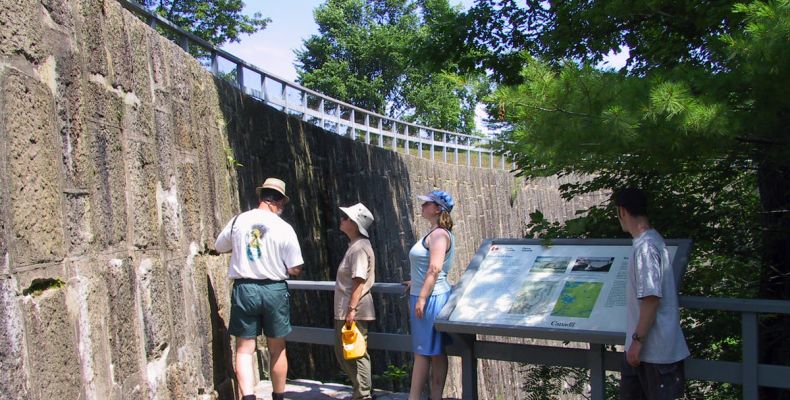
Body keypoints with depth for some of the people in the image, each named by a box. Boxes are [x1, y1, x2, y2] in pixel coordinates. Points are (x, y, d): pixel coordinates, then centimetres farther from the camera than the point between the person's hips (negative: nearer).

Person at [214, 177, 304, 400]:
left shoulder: (239, 221, -2)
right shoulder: (284, 228, -8)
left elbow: (219, 247, 14)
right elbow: (295, 270, -7)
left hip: (244, 289, 1)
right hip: (274, 290, -1)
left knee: (244, 350, 6)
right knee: (277, 350, 15)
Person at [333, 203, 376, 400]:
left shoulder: (359, 248, -16)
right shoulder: (354, 245, 15)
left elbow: (359, 282, -22)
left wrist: (352, 309, -24)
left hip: (355, 311, -11)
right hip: (344, 311, 11)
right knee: (342, 352, 17)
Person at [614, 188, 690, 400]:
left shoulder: (645, 247, -21)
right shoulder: (649, 241, 10)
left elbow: (652, 299, -24)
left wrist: (637, 340, -19)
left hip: (656, 350, -10)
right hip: (647, 346, 10)